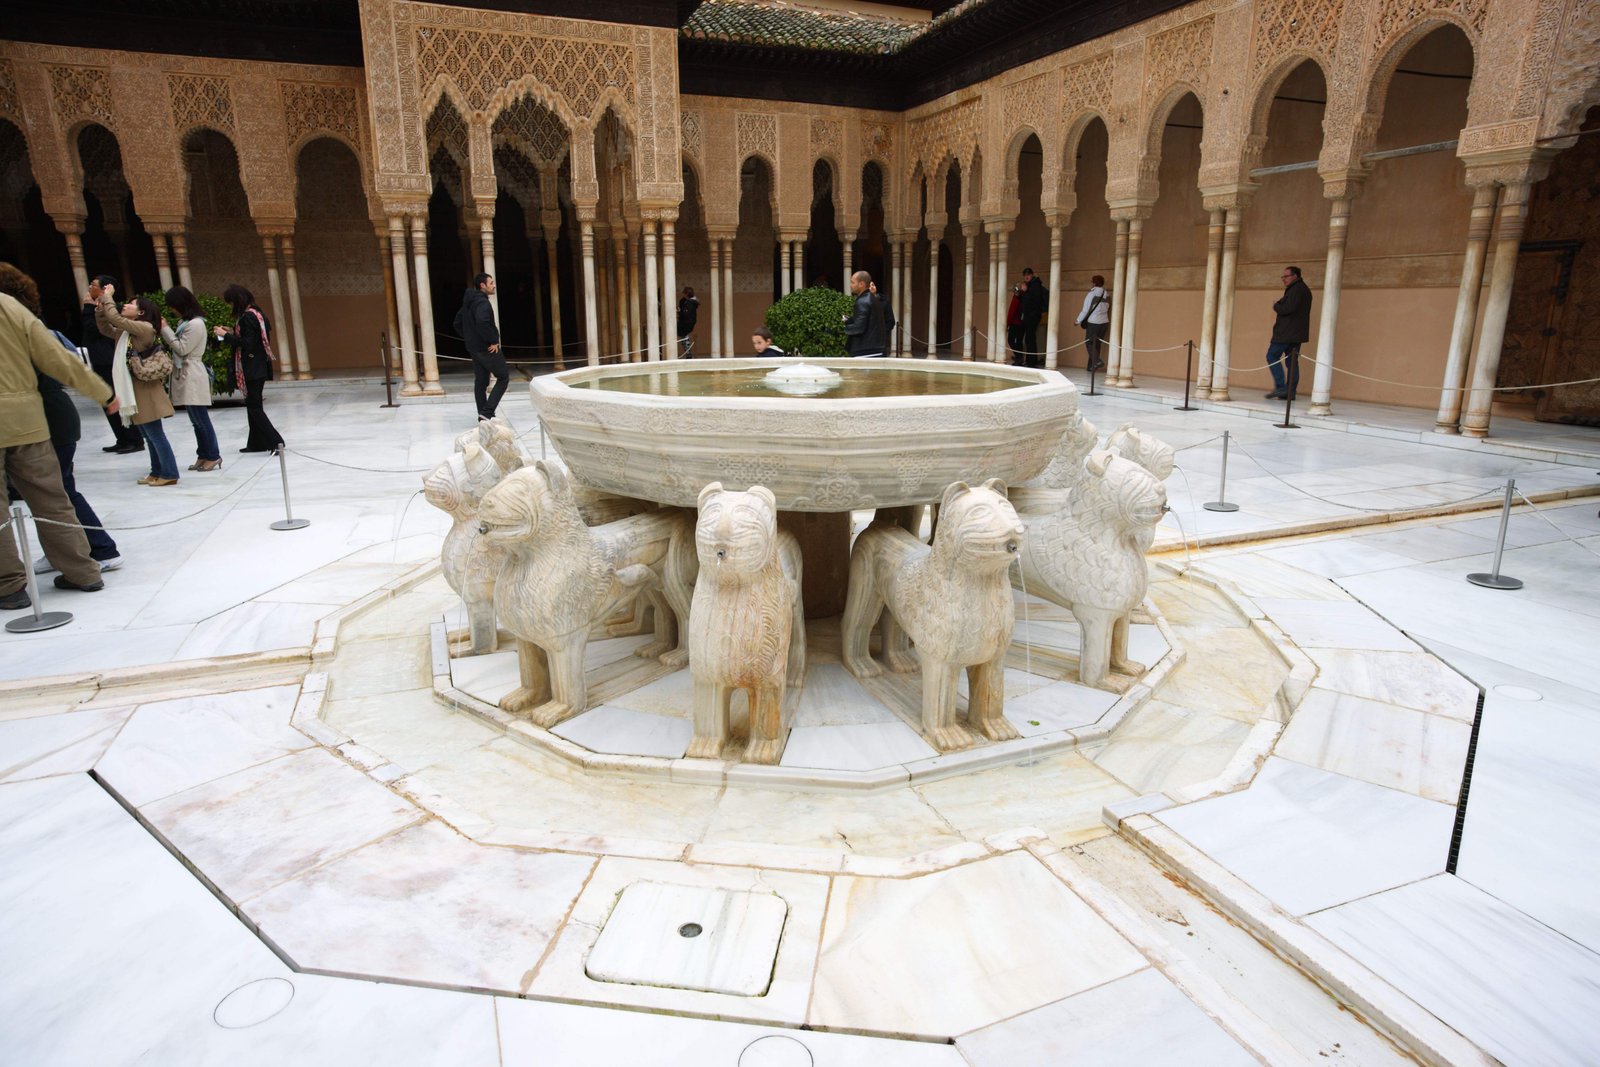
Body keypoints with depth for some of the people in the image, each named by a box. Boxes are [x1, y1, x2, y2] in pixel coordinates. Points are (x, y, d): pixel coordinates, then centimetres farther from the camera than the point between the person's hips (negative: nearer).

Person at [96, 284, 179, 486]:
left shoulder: (145, 328, -13)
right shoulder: (128, 331, 15)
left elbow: (115, 318, -18)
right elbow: (105, 329, 23)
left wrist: (107, 296, -5)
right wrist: (100, 309, 10)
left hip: (145, 390, -10)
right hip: (133, 390, 10)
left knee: (155, 433, -7)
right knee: (148, 434, 13)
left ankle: (169, 473, -3)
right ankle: (157, 471, 19)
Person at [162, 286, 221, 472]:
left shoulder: (195, 324, -13)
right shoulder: (186, 323, 15)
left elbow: (182, 349, -14)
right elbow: (176, 347, 16)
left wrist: (165, 329, -9)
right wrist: (164, 332, 3)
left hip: (193, 377, -9)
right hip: (184, 376, 9)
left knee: (201, 419, -4)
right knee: (196, 420, 11)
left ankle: (213, 455, 3)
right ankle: (203, 455, 15)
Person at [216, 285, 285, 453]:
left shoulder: (247, 317, -16)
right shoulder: (256, 313, 11)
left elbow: (247, 344, -20)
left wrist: (226, 335, -12)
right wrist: (232, 333, 13)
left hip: (251, 370, -9)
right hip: (259, 368, 9)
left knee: (254, 407, -6)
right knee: (254, 405, 14)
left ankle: (275, 441, -12)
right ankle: (257, 443, 18)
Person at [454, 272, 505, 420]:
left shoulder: (468, 302, 14)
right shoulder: (482, 302, -17)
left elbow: (458, 323, 20)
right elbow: (482, 322, -34)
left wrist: (469, 338, 17)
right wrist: (493, 341, -23)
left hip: (473, 349, 9)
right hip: (487, 349, -9)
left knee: (480, 381, 12)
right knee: (503, 377, 0)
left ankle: (483, 415, 16)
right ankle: (487, 411, -7)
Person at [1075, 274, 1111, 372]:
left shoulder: (1091, 294, -11)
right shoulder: (1106, 295, 6)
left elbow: (1085, 310, -10)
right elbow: (1107, 309, 8)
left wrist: (1079, 321, 1)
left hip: (1093, 323, -6)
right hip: (1104, 322, 6)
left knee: (1089, 343, 1)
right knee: (1097, 344, 10)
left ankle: (1097, 361, -17)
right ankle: (1092, 366, 10)